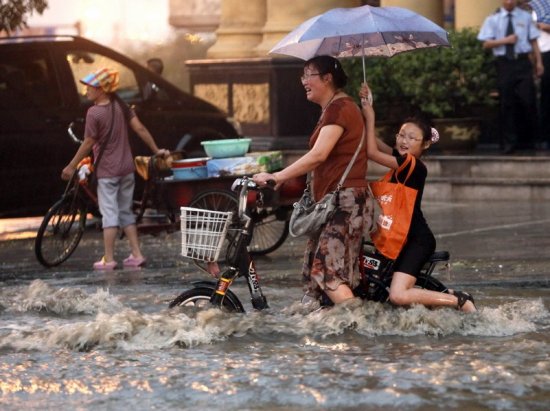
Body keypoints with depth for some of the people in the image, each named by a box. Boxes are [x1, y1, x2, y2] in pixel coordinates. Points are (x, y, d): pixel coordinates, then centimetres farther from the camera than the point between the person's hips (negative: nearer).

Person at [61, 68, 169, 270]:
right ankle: (137, 255, 12)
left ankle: (108, 259, -2)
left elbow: (88, 143, -12)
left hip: (107, 170, -6)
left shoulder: (94, 113, -16)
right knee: (126, 212, 15)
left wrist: (71, 167, -3)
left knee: (109, 213, -3)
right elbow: (140, 129, 2)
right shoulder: (121, 106, 2)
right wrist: (156, 151, 13)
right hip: (126, 168, 6)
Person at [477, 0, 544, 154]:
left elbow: (533, 41, 7)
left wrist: (539, 62, 0)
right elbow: (486, 44, 2)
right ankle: (510, 142, 9)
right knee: (507, 104, 2)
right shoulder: (493, 20, 5)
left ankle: (527, 140, 9)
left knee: (528, 101, -5)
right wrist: (505, 40, -12)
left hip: (523, 62, 0)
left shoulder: (525, 17, 6)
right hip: (504, 64, 0)